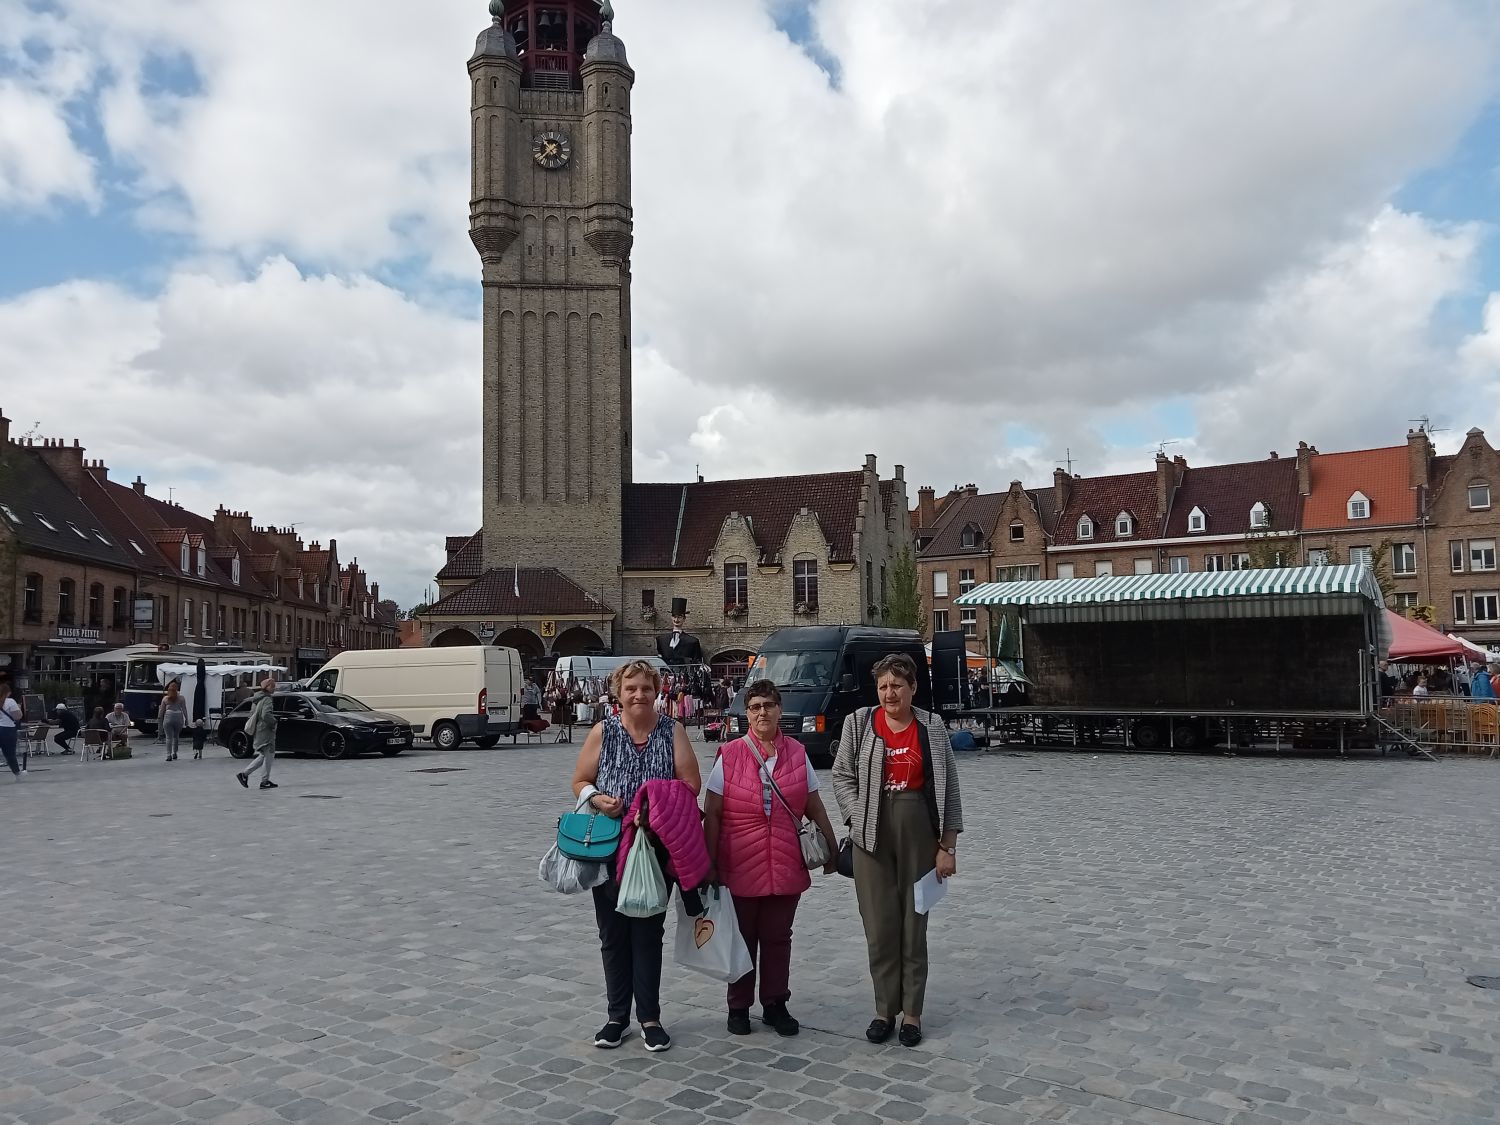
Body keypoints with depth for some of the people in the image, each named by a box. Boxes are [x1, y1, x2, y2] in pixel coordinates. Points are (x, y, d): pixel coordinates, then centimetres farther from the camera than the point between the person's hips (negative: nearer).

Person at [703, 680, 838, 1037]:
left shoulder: (797, 753, 3)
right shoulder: (729, 755, -5)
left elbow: (815, 807, 11)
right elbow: (711, 813, -3)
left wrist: (832, 848, 11)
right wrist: (709, 862, -5)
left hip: (786, 865, 2)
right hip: (740, 866, -2)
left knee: (778, 937, 11)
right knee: (742, 937, 10)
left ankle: (775, 1005, 26)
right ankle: (739, 1006, 25)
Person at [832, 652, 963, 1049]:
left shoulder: (931, 727, 0)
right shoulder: (859, 723, 1)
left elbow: (949, 788, 2)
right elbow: (842, 776, 5)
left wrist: (948, 845, -2)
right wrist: (859, 818, -8)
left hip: (919, 833, 0)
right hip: (871, 836, 0)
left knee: (914, 923, 7)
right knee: (879, 926, 5)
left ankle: (912, 1013, 19)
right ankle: (885, 1010, 20)